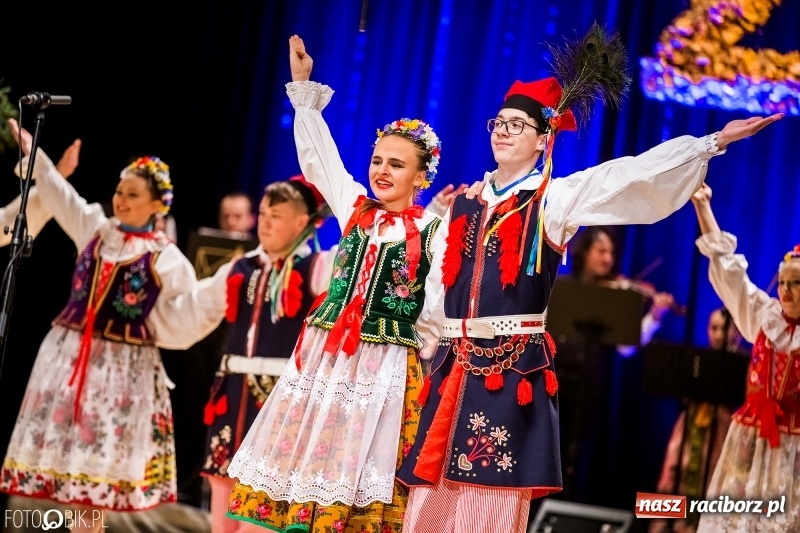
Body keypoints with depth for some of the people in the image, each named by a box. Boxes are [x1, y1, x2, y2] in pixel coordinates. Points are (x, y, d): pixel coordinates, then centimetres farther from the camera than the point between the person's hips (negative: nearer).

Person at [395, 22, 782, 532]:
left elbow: (636, 174, -8)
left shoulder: (555, 199, 1)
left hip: (515, 367, -5)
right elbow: (435, 278, 21)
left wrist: (714, 141, -14)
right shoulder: (465, 202, 16)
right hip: (455, 364, 5)